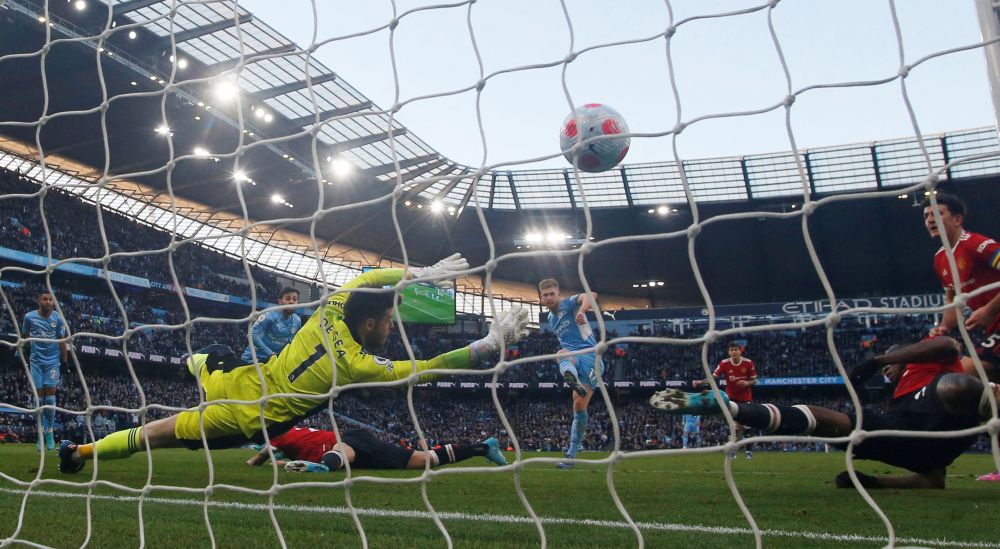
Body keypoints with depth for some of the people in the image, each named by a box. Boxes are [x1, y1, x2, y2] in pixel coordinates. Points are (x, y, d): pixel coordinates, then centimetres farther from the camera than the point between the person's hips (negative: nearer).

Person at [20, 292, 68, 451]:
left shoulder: (58, 318, -5)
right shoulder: (29, 317, -5)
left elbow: (62, 341, 1)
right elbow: (24, 337, 10)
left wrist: (64, 362, 2)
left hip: (53, 361, 0)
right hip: (36, 361, 1)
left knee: (50, 396, -3)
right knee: (39, 397, 1)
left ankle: (50, 433, 5)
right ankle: (41, 434, 9)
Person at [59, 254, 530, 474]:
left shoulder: (331, 312, -10)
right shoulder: (360, 365, -27)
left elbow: (368, 276, 6)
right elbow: (428, 369, -25)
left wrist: (421, 272, 5)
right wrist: (491, 343, -24)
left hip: (237, 378, 5)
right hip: (249, 422, -5)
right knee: (160, 433, 10)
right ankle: (83, 451, 19)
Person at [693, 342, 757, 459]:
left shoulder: (748, 363, -11)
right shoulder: (724, 363, -12)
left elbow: (755, 380, -2)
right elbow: (713, 377, -16)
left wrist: (747, 383, -24)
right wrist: (700, 382, -31)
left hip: (745, 398, 0)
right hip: (731, 397, 0)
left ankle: (749, 450, 15)